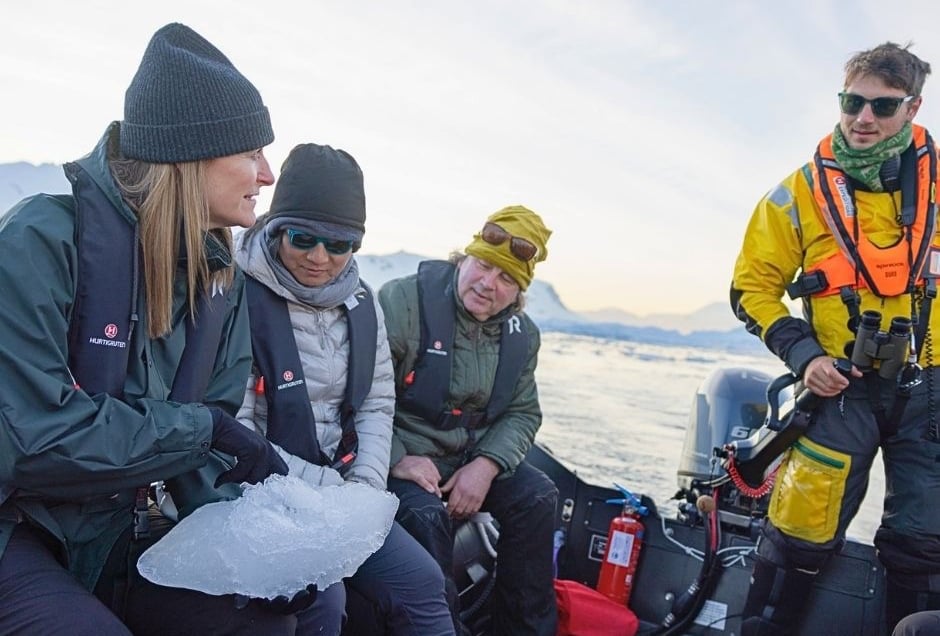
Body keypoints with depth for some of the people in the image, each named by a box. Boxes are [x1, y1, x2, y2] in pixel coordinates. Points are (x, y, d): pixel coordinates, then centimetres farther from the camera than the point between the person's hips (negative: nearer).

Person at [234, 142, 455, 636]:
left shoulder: (360, 303, 5)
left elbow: (377, 404, 10)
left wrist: (362, 487, -5)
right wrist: (326, 487, -17)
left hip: (338, 492, 6)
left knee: (421, 583, -3)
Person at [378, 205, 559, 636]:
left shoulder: (522, 334, 3)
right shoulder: (403, 301, -17)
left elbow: (523, 413, 5)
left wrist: (486, 465, -13)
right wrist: (397, 459, -26)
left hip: (473, 457, 6)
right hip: (401, 457, -5)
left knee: (537, 496, -10)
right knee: (426, 515, -31)